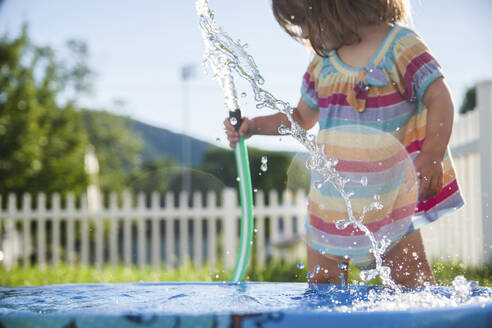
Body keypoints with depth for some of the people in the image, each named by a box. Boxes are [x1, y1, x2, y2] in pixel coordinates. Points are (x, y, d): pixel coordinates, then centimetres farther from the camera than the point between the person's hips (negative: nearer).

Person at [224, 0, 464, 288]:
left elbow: (439, 98, -12)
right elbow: (302, 118, 22)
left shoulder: (400, 46, -7)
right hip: (332, 194, 5)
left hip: (388, 192, -5)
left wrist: (431, 157, -24)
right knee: (322, 282, 5)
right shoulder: (322, 65, 9)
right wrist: (253, 126, 9)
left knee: (412, 280, -2)